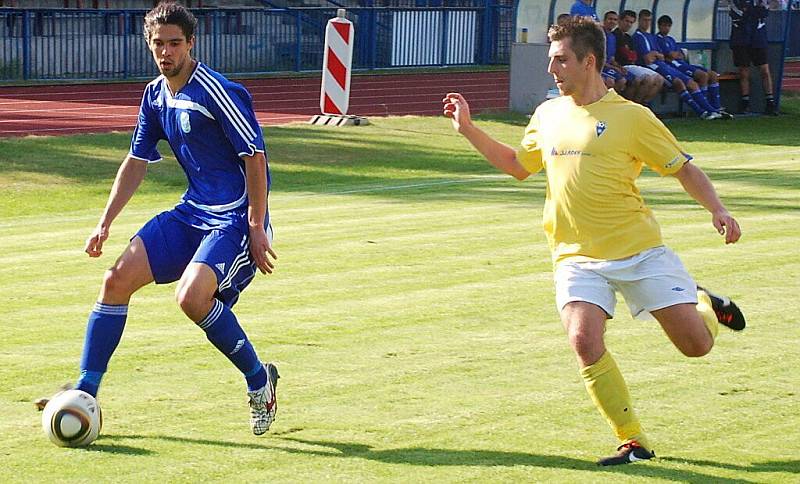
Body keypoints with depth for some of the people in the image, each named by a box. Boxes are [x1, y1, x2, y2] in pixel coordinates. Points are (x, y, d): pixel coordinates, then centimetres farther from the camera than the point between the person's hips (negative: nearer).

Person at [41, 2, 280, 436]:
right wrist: (106, 221, 13)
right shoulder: (155, 96, 8)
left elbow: (255, 158, -16)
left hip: (236, 218, -8)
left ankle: (259, 380, -4)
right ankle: (84, 392, 2)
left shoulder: (217, 92, -18)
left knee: (192, 296, -27)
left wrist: (257, 229, -18)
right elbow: (137, 161, 18)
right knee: (118, 278, -4)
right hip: (192, 212, 8)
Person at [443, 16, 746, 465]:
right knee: (585, 341, -22)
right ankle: (634, 441, -7)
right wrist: (469, 129, 18)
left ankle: (705, 305, 35)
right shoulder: (547, 115, 9)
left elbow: (683, 167, 0)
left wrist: (718, 210, -15)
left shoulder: (630, 116, -7)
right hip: (577, 256, 3)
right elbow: (519, 165, 26)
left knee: (696, 344, -4)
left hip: (640, 249, -3)